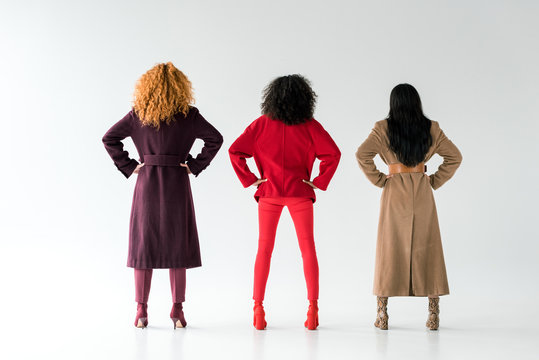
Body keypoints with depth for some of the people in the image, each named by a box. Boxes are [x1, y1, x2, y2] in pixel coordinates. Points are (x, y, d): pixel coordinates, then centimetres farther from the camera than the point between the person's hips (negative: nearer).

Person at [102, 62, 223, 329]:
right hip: (177, 185, -1)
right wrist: (195, 166, 1)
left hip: (146, 184, 1)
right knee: (177, 245, 6)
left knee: (144, 244, 6)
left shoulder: (138, 115, 1)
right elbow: (215, 139, -3)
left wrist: (128, 166, 4)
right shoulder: (188, 115, -2)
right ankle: (177, 309, 7)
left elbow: (109, 138, 2)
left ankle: (141, 310, 7)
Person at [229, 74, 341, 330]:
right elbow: (332, 153, -12)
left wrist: (250, 179, -3)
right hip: (299, 193, -1)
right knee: (307, 249, 6)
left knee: (264, 250, 8)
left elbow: (235, 151, -8)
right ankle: (312, 309, 3)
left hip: (269, 192, 1)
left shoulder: (262, 124, -2)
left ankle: (258, 309, 5)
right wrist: (319, 182, -5)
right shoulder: (310, 126, -4)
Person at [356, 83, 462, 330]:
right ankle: (433, 315, 6)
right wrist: (434, 181, 8)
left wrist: (379, 180, -4)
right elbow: (454, 156, 7)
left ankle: (382, 315, 4)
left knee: (390, 250, 4)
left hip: (395, 193, -1)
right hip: (422, 194, 1)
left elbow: (363, 154, -15)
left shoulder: (383, 129, -4)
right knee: (426, 250, 5)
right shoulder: (431, 129, 3)